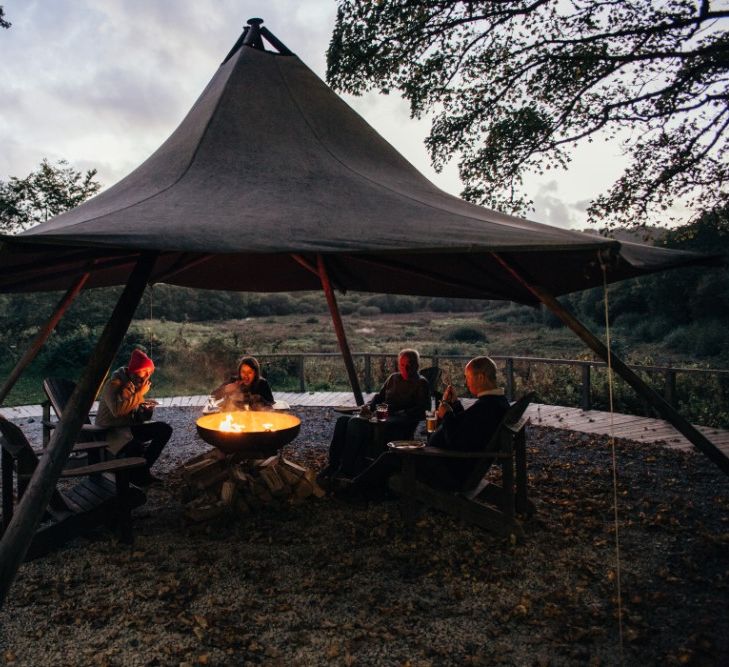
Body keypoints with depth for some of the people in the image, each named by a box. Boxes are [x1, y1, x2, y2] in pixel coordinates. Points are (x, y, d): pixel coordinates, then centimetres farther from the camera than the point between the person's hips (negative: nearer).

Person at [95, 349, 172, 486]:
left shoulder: (137, 383, 7)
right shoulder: (114, 384, -18)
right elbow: (118, 410, -35)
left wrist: (146, 409, -6)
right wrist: (140, 394, -25)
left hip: (130, 427, 8)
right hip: (111, 431, -8)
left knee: (165, 429, -11)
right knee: (136, 448, -37)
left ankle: (143, 469, -4)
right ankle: (135, 474, -4)